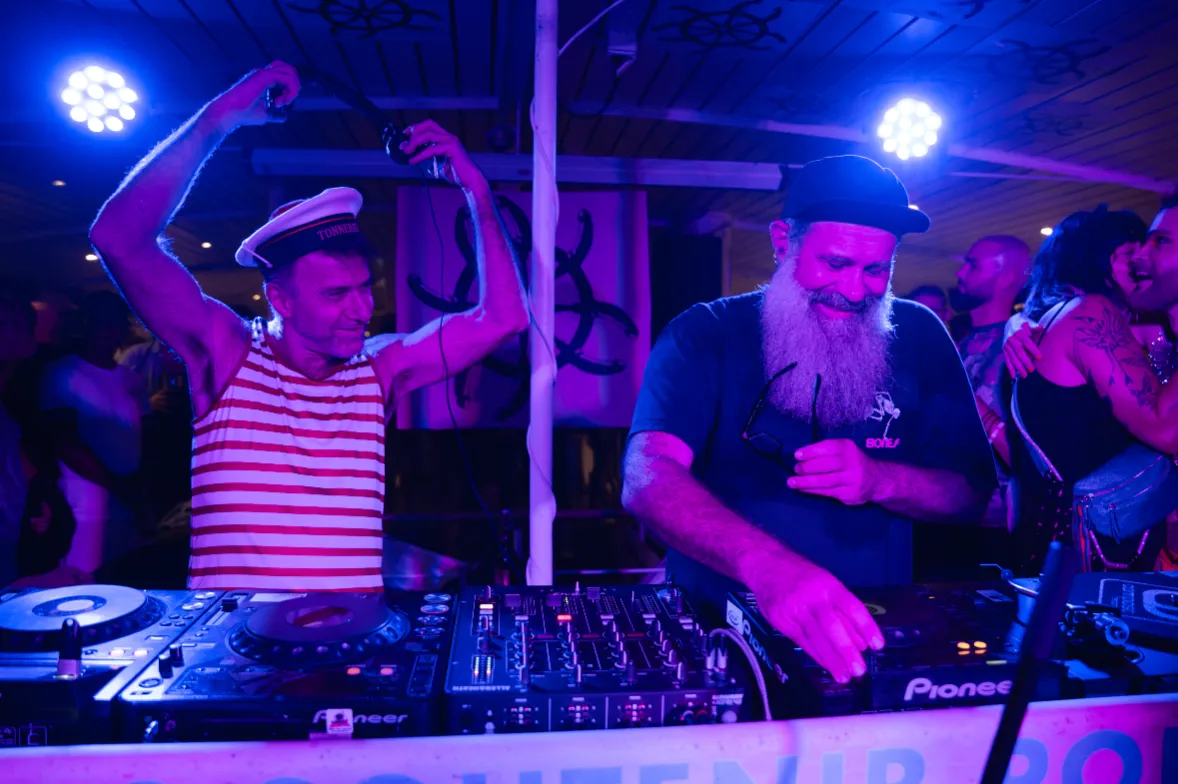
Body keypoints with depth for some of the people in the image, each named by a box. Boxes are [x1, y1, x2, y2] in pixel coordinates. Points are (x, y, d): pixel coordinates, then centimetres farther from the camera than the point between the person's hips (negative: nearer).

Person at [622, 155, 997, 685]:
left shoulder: (919, 338, 4)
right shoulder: (706, 334, -6)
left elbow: (974, 491, 6)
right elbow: (647, 478, -21)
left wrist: (878, 481, -15)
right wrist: (767, 565, -37)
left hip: (871, 635, 3)